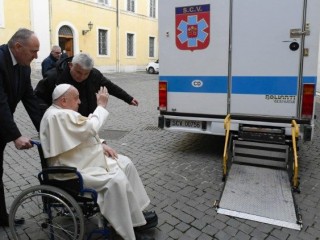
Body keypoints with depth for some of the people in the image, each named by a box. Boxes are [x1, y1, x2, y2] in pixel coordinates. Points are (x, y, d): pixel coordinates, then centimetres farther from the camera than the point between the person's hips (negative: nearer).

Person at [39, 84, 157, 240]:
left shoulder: (62, 112, 13)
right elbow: (90, 128, -24)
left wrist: (101, 144, 2)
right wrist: (101, 105, -11)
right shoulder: (59, 116, -22)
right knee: (116, 181, -27)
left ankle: (136, 212, 9)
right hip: (74, 169, -11)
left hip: (86, 159, 11)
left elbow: (84, 133, 18)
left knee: (125, 163, 3)